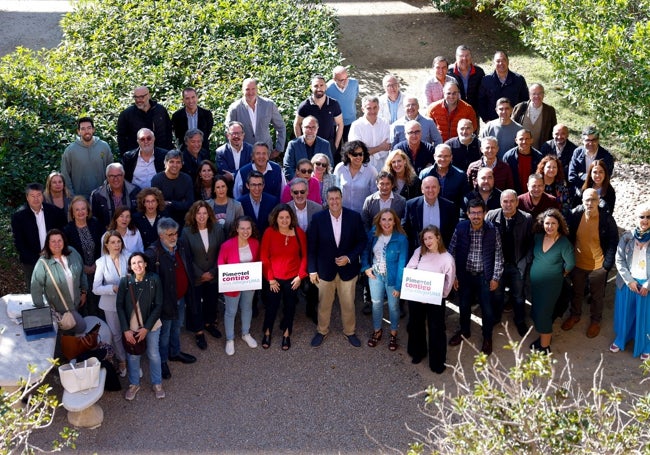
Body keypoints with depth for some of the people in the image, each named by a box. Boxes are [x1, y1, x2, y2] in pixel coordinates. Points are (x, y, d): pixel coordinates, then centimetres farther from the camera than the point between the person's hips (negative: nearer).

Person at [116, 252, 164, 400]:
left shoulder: (154, 280, -15)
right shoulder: (125, 281, -13)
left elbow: (158, 305, -12)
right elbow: (119, 305, -7)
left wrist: (146, 328, -14)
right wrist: (126, 329, -12)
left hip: (151, 326, -1)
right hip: (131, 326, 1)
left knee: (153, 354, 12)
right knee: (133, 355, 14)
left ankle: (157, 383, 32)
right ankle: (134, 384, 36)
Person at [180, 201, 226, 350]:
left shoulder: (217, 229, -10)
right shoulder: (187, 232, -15)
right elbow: (186, 257, -11)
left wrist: (213, 272, -10)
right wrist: (200, 274, -11)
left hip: (213, 275, 3)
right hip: (195, 276, -2)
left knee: (211, 300, 19)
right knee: (195, 303, 8)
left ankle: (209, 323, 43)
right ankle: (198, 332, 24)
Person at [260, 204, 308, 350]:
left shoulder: (299, 233, -7)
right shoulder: (269, 232, -12)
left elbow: (304, 255, 0)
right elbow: (264, 257, -9)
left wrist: (300, 276, -6)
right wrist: (270, 278, -10)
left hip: (293, 278, 1)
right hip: (274, 278, -1)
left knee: (290, 306, 15)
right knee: (272, 306, 11)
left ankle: (286, 334, 34)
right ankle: (267, 332, 34)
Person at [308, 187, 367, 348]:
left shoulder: (354, 216, -10)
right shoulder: (318, 218, -11)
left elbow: (362, 241, -2)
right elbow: (311, 246, -5)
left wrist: (349, 258, -15)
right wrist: (312, 269, -6)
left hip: (348, 268, 0)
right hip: (325, 268, 0)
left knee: (348, 303, 14)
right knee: (324, 303, 16)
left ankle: (350, 332, 35)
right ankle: (322, 331, 37)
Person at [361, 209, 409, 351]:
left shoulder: (401, 238, -21)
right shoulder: (373, 233, -9)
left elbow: (402, 263, -18)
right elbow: (365, 250, 6)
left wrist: (398, 285, -18)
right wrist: (366, 267, -6)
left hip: (392, 277, -3)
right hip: (375, 275, 3)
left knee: (393, 306, 12)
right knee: (376, 303, 15)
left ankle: (393, 334, 34)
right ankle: (377, 331, 37)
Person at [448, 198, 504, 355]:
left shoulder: (492, 230, -13)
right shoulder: (460, 228, -11)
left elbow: (498, 255, -5)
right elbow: (452, 252, -3)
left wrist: (496, 277, -6)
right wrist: (452, 275, -3)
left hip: (485, 276, -1)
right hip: (465, 275, 1)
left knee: (487, 309, 9)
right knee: (464, 306, 18)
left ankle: (487, 337, 32)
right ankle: (464, 331, 43)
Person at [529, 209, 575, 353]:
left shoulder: (564, 243, -21)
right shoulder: (538, 237, -5)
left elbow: (570, 264, -11)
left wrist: (560, 274, 2)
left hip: (551, 284, -6)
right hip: (534, 282, 6)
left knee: (543, 314, 1)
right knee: (536, 311, 17)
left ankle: (545, 347, 18)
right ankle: (543, 337, 39)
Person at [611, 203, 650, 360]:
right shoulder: (626, 237, -5)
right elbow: (619, 260, -3)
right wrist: (629, 281, -10)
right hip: (627, 283, 2)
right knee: (624, 312, 17)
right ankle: (620, 339, 40)